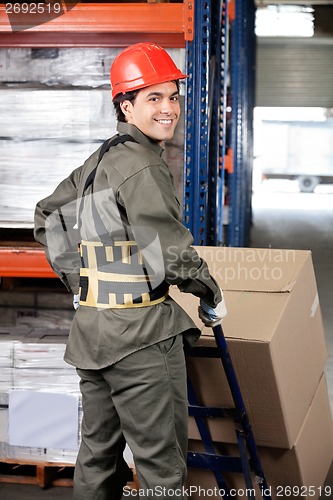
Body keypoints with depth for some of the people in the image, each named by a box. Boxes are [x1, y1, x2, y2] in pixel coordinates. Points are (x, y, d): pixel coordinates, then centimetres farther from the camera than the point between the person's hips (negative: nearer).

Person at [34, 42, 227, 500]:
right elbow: (171, 257, -21)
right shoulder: (142, 167, -16)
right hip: (141, 333, -9)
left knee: (98, 454, 18)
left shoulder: (100, 160, 12)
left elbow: (48, 216, 23)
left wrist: (82, 282, 23)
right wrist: (213, 297, -3)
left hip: (90, 325, 9)